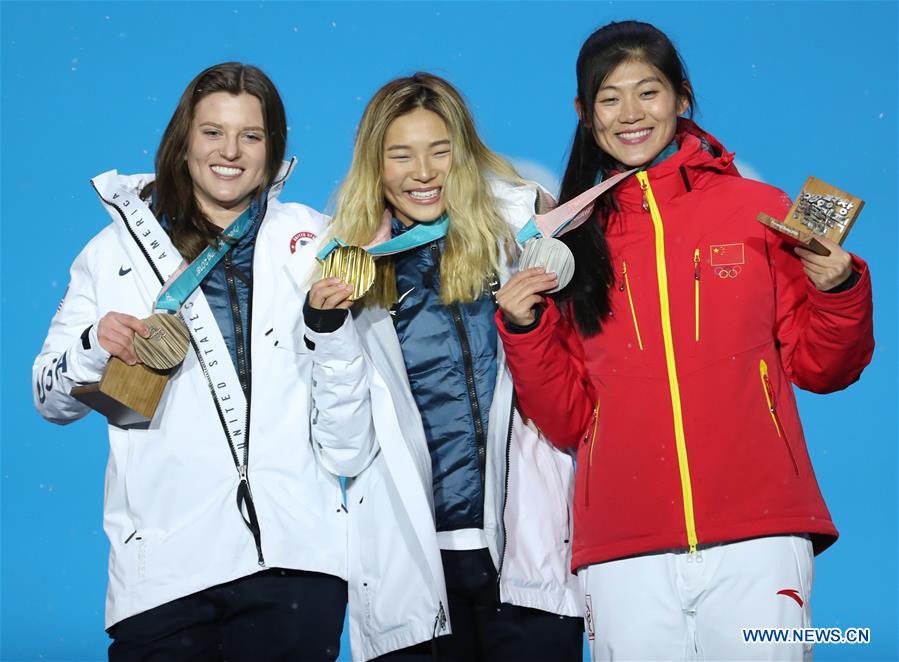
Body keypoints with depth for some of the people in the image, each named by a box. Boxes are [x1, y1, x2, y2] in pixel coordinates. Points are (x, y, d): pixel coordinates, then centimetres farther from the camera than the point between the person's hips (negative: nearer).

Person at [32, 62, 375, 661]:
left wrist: (333, 321, -5)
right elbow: (53, 400, 10)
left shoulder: (311, 241, 9)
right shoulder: (118, 248, 7)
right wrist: (96, 348, -10)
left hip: (294, 551, 1)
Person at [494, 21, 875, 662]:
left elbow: (820, 367, 11)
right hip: (623, 550, 1)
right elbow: (568, 419, 11)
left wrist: (839, 291, -7)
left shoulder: (759, 211, 6)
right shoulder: (573, 242, 10)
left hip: (756, 538, -1)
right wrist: (525, 331, -3)